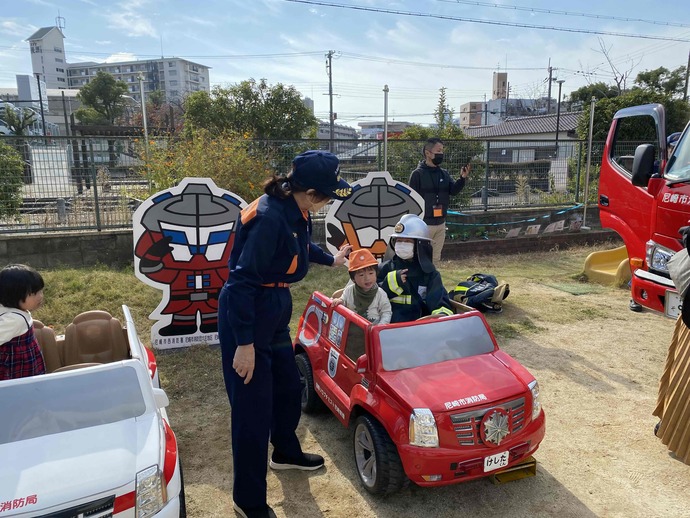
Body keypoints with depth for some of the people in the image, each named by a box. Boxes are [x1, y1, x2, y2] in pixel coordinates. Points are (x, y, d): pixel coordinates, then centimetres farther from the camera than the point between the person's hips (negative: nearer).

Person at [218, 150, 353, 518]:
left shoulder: (294, 212, 1)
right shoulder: (269, 218, -27)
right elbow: (241, 281, -26)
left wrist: (331, 260, 40)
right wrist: (244, 344, -23)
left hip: (273, 313, 10)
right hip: (245, 318, -9)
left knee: (288, 387, 23)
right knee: (253, 408, 2)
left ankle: (286, 453, 50)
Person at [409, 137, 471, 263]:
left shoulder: (444, 173, 9)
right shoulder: (417, 174, -9)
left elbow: (453, 190, 0)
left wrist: (462, 178, -19)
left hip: (441, 223, 6)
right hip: (424, 224, -6)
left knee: (435, 258, 15)